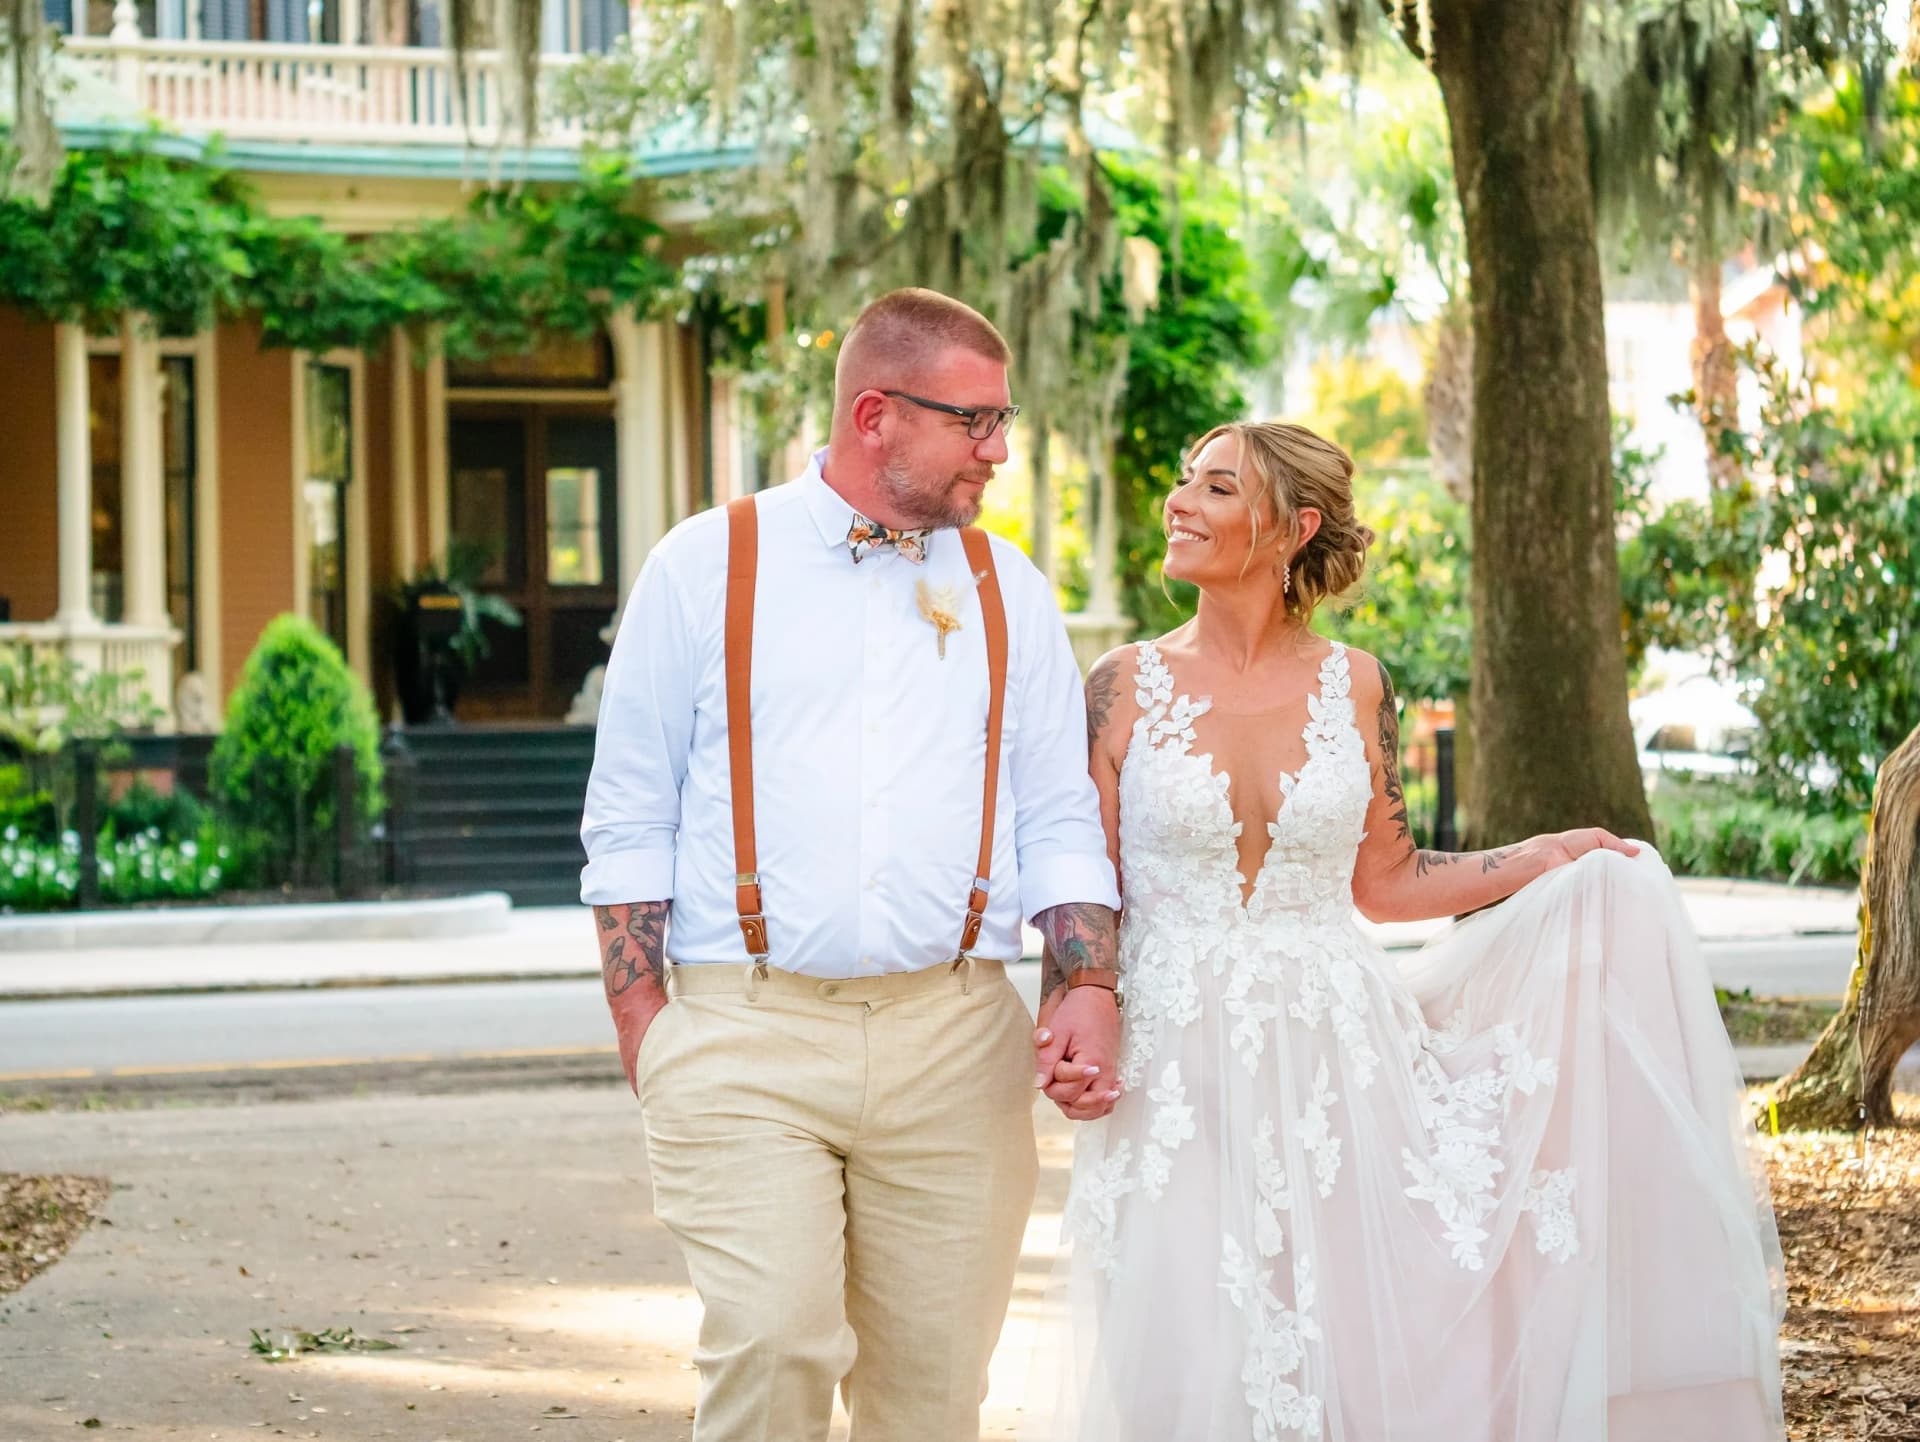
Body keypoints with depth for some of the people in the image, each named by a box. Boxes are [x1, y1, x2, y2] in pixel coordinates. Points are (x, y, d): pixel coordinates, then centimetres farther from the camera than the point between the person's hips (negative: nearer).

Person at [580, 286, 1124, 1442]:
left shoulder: (1008, 592, 14)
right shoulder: (707, 567, 5)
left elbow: (1061, 817, 13)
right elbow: (630, 816, 6)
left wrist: (1091, 987, -3)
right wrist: (641, 1020, -1)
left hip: (954, 1040, 3)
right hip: (745, 1040, -3)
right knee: (772, 1345, -16)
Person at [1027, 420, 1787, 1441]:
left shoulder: (1355, 687, 3)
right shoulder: (1127, 687, -1)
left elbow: (1384, 880, 12)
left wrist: (1548, 859, 8)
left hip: (1334, 1063, 1)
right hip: (1176, 1077, -1)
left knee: (1358, 1348, 2)